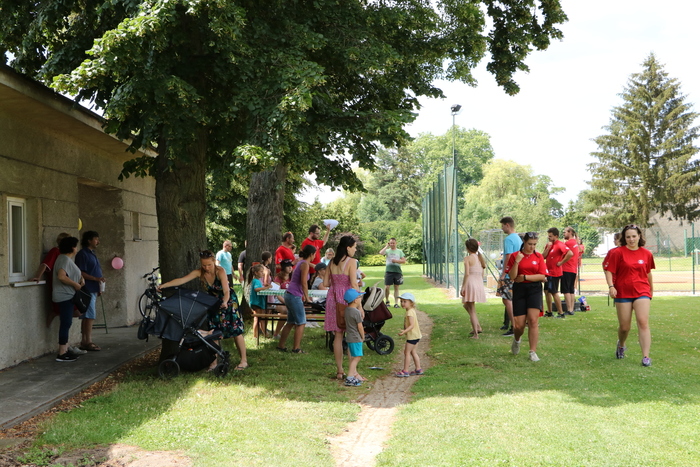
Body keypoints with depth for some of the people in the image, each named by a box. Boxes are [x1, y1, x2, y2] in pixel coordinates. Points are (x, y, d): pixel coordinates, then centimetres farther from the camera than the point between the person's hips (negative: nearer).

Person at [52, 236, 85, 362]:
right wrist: (76, 284, -19)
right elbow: (61, 276, -29)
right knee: (66, 323, -9)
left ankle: (65, 349, 18)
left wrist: (81, 278, 7)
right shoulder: (65, 259, -16)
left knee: (67, 323, 13)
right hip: (64, 296, -11)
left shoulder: (67, 259, 16)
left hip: (67, 296, 11)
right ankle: (62, 353, -7)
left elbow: (72, 274, 28)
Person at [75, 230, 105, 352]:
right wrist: (96, 278, -22)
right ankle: (88, 342, -7)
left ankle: (84, 341, 14)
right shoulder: (82, 254, -11)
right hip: (87, 289, -10)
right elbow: (81, 273, -17)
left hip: (93, 289, 10)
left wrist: (99, 288, 22)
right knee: (90, 316, -9)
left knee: (87, 317, 10)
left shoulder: (91, 254, 19)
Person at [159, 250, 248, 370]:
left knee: (236, 331, -4)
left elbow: (226, 291, -30)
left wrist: (225, 302, -50)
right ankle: (214, 361, 10)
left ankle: (244, 361, 4)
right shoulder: (199, 273, -14)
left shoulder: (220, 271, -25)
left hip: (228, 302, -4)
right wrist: (163, 285, -30)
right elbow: (182, 280, -21)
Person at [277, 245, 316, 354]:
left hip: (289, 295, 9)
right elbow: (304, 282, -18)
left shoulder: (301, 262, 15)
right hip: (295, 296, -9)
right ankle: (296, 348, 1)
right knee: (301, 323, -1)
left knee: (291, 322, 17)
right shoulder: (305, 264, -12)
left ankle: (281, 346, 22)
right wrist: (307, 297, -9)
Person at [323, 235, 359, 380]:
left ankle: (339, 371, 16)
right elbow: (354, 284, -15)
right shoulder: (351, 262, -10)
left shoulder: (332, 262, 7)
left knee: (338, 336, 10)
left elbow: (325, 283, 8)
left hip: (333, 298, 6)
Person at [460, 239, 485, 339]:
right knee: (466, 305, 25)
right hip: (480, 284, 7)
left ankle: (476, 334, 0)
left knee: (471, 309, 0)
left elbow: (467, 274, -17)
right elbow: (482, 274, 15)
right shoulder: (480, 258, 12)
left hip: (470, 284, -7)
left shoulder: (468, 258, -8)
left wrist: (462, 287, -15)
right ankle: (477, 327, 19)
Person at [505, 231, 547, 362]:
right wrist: (517, 262, -18)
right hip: (519, 290, 0)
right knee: (519, 325, 0)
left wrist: (525, 277, -8)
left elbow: (542, 277, -3)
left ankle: (533, 352, -3)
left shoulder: (538, 257, 4)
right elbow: (512, 276, -6)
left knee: (533, 320, -12)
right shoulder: (515, 256, 1)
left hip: (535, 289, 0)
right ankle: (516, 340, 36)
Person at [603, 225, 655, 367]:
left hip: (642, 292, 1)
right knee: (624, 326, 6)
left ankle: (646, 356, -11)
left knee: (643, 322, -14)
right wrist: (611, 286, -18)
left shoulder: (646, 254, 5)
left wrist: (651, 289, 28)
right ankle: (621, 345, 39)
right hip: (622, 293, -1)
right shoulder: (617, 252, -5)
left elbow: (648, 273, 18)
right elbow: (609, 271, -4)